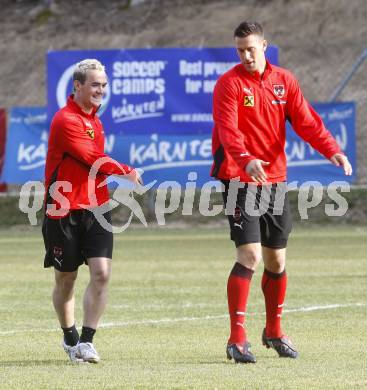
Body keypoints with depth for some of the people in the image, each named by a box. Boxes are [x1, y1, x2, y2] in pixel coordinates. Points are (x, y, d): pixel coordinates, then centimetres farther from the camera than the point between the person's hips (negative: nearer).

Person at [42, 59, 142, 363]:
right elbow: (93, 159, -17)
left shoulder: (93, 119, 14)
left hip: (96, 208, 6)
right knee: (66, 279, 6)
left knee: (102, 272, -10)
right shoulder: (66, 120, -14)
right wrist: (126, 172, -7)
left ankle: (86, 342, -8)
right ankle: (70, 338, 25)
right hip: (65, 211, -6)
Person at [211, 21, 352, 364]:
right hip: (239, 179, -5)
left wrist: (333, 151, -17)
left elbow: (306, 121, 0)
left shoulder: (284, 81, 8)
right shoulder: (229, 83, -7)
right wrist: (246, 160, -39)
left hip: (275, 180, 5)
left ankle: (274, 331, 30)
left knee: (276, 260, 12)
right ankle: (237, 338, -12)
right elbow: (228, 129, -21)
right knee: (250, 254, -16)